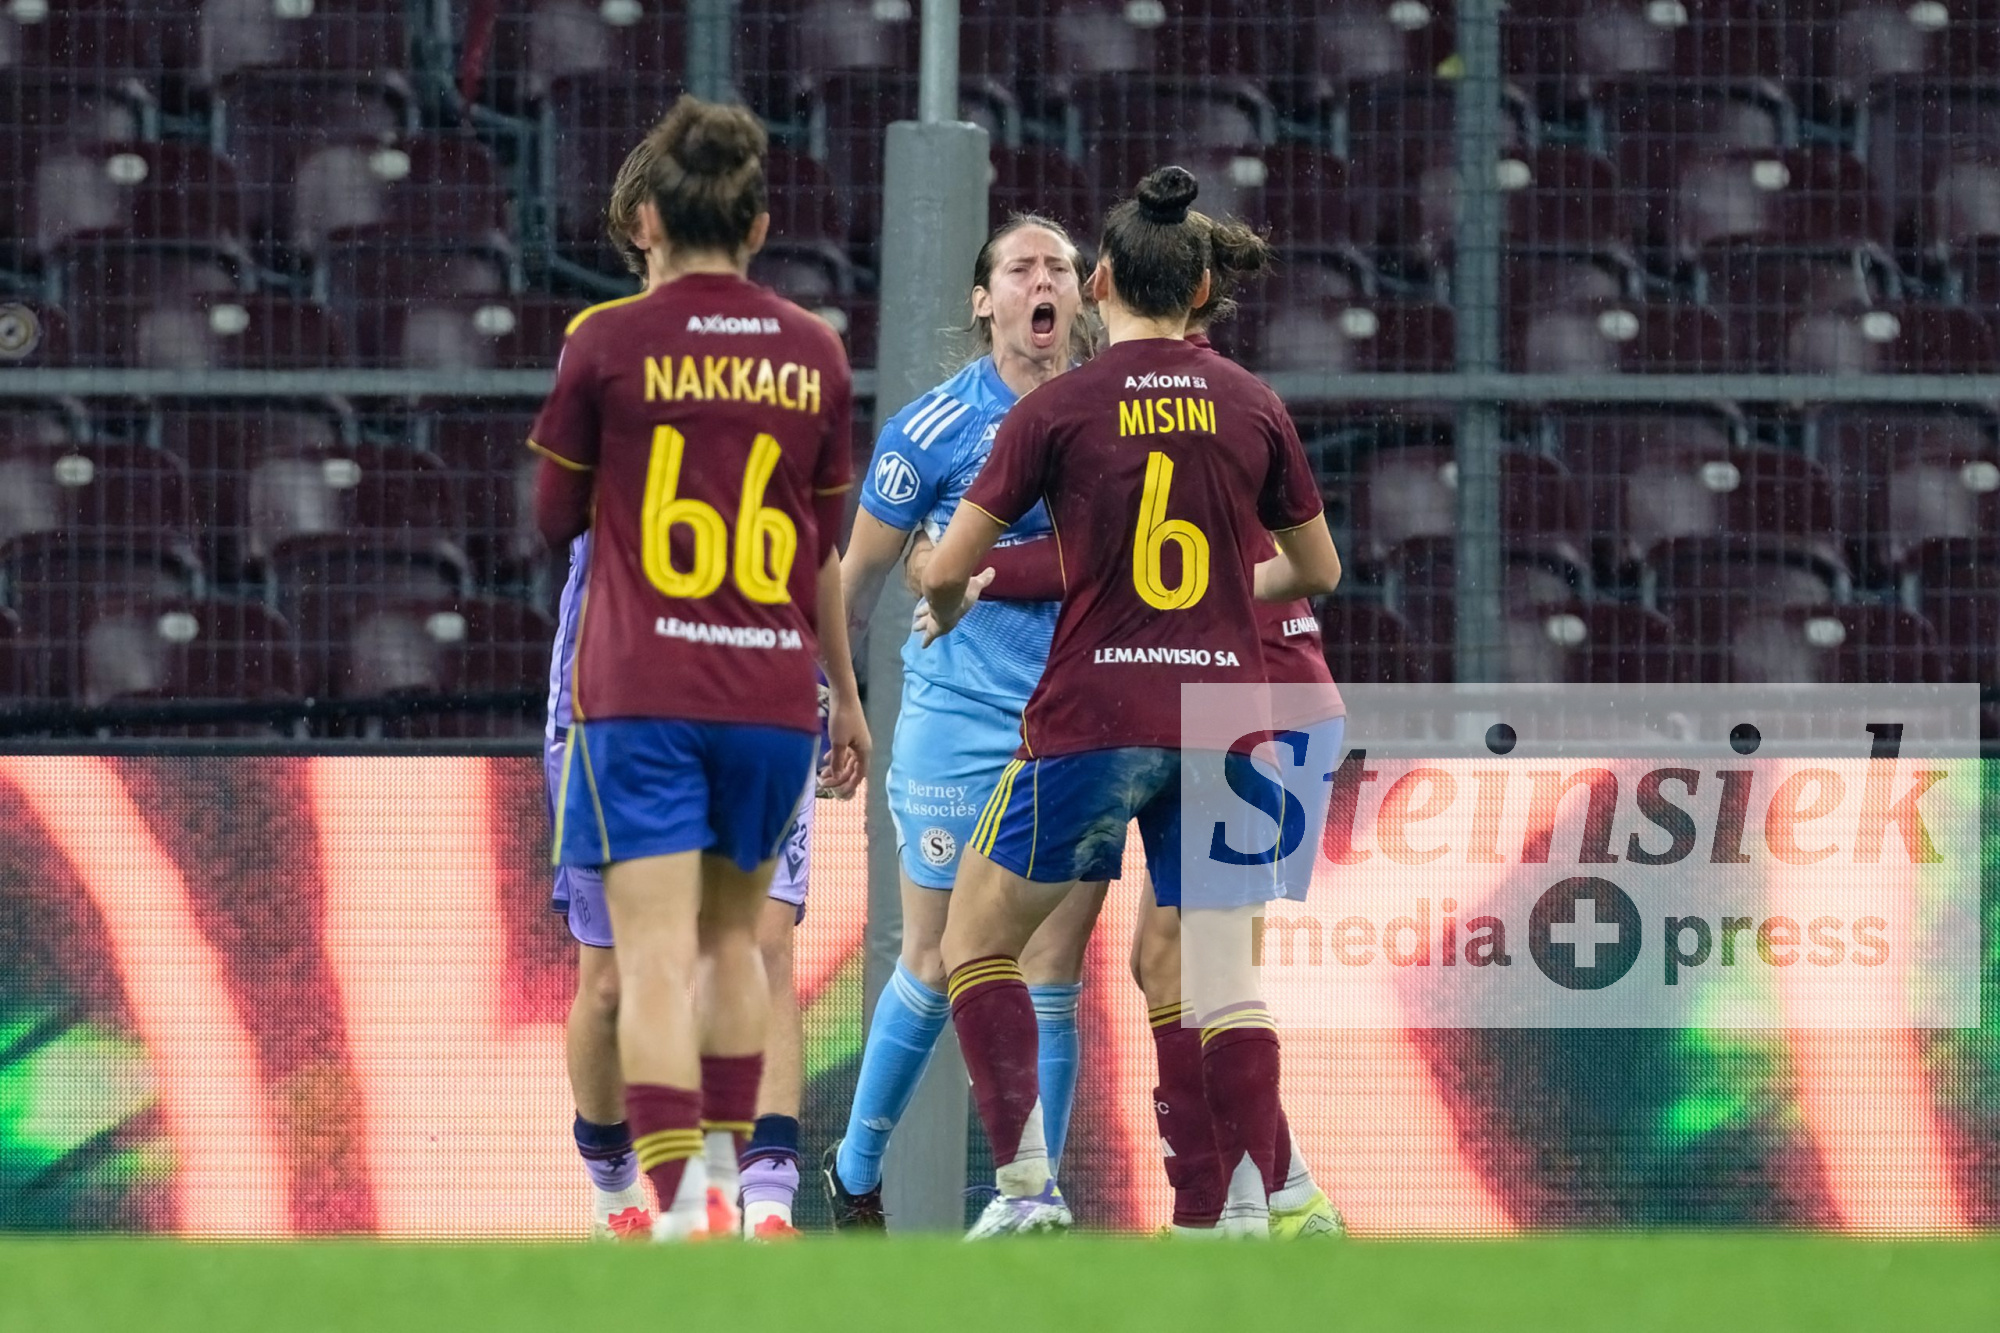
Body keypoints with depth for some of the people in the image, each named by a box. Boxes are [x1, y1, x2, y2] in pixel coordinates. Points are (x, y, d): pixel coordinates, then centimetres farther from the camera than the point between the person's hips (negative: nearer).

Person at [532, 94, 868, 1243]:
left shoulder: (609, 342, -4)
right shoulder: (815, 354, 6)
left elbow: (556, 516, 8)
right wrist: (846, 691, 27)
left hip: (640, 694, -3)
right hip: (773, 694, 3)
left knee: (657, 950, -8)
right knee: (735, 934, 21)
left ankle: (682, 1203, -21)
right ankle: (725, 1169, 23)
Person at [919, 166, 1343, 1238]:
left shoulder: (1057, 409, -4)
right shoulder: (1251, 406, 5)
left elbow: (946, 571, -2)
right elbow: (1318, 569, 17)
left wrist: (950, 606, 21)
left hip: (1094, 719, -3)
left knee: (977, 939, 11)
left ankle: (1026, 1180, -1)